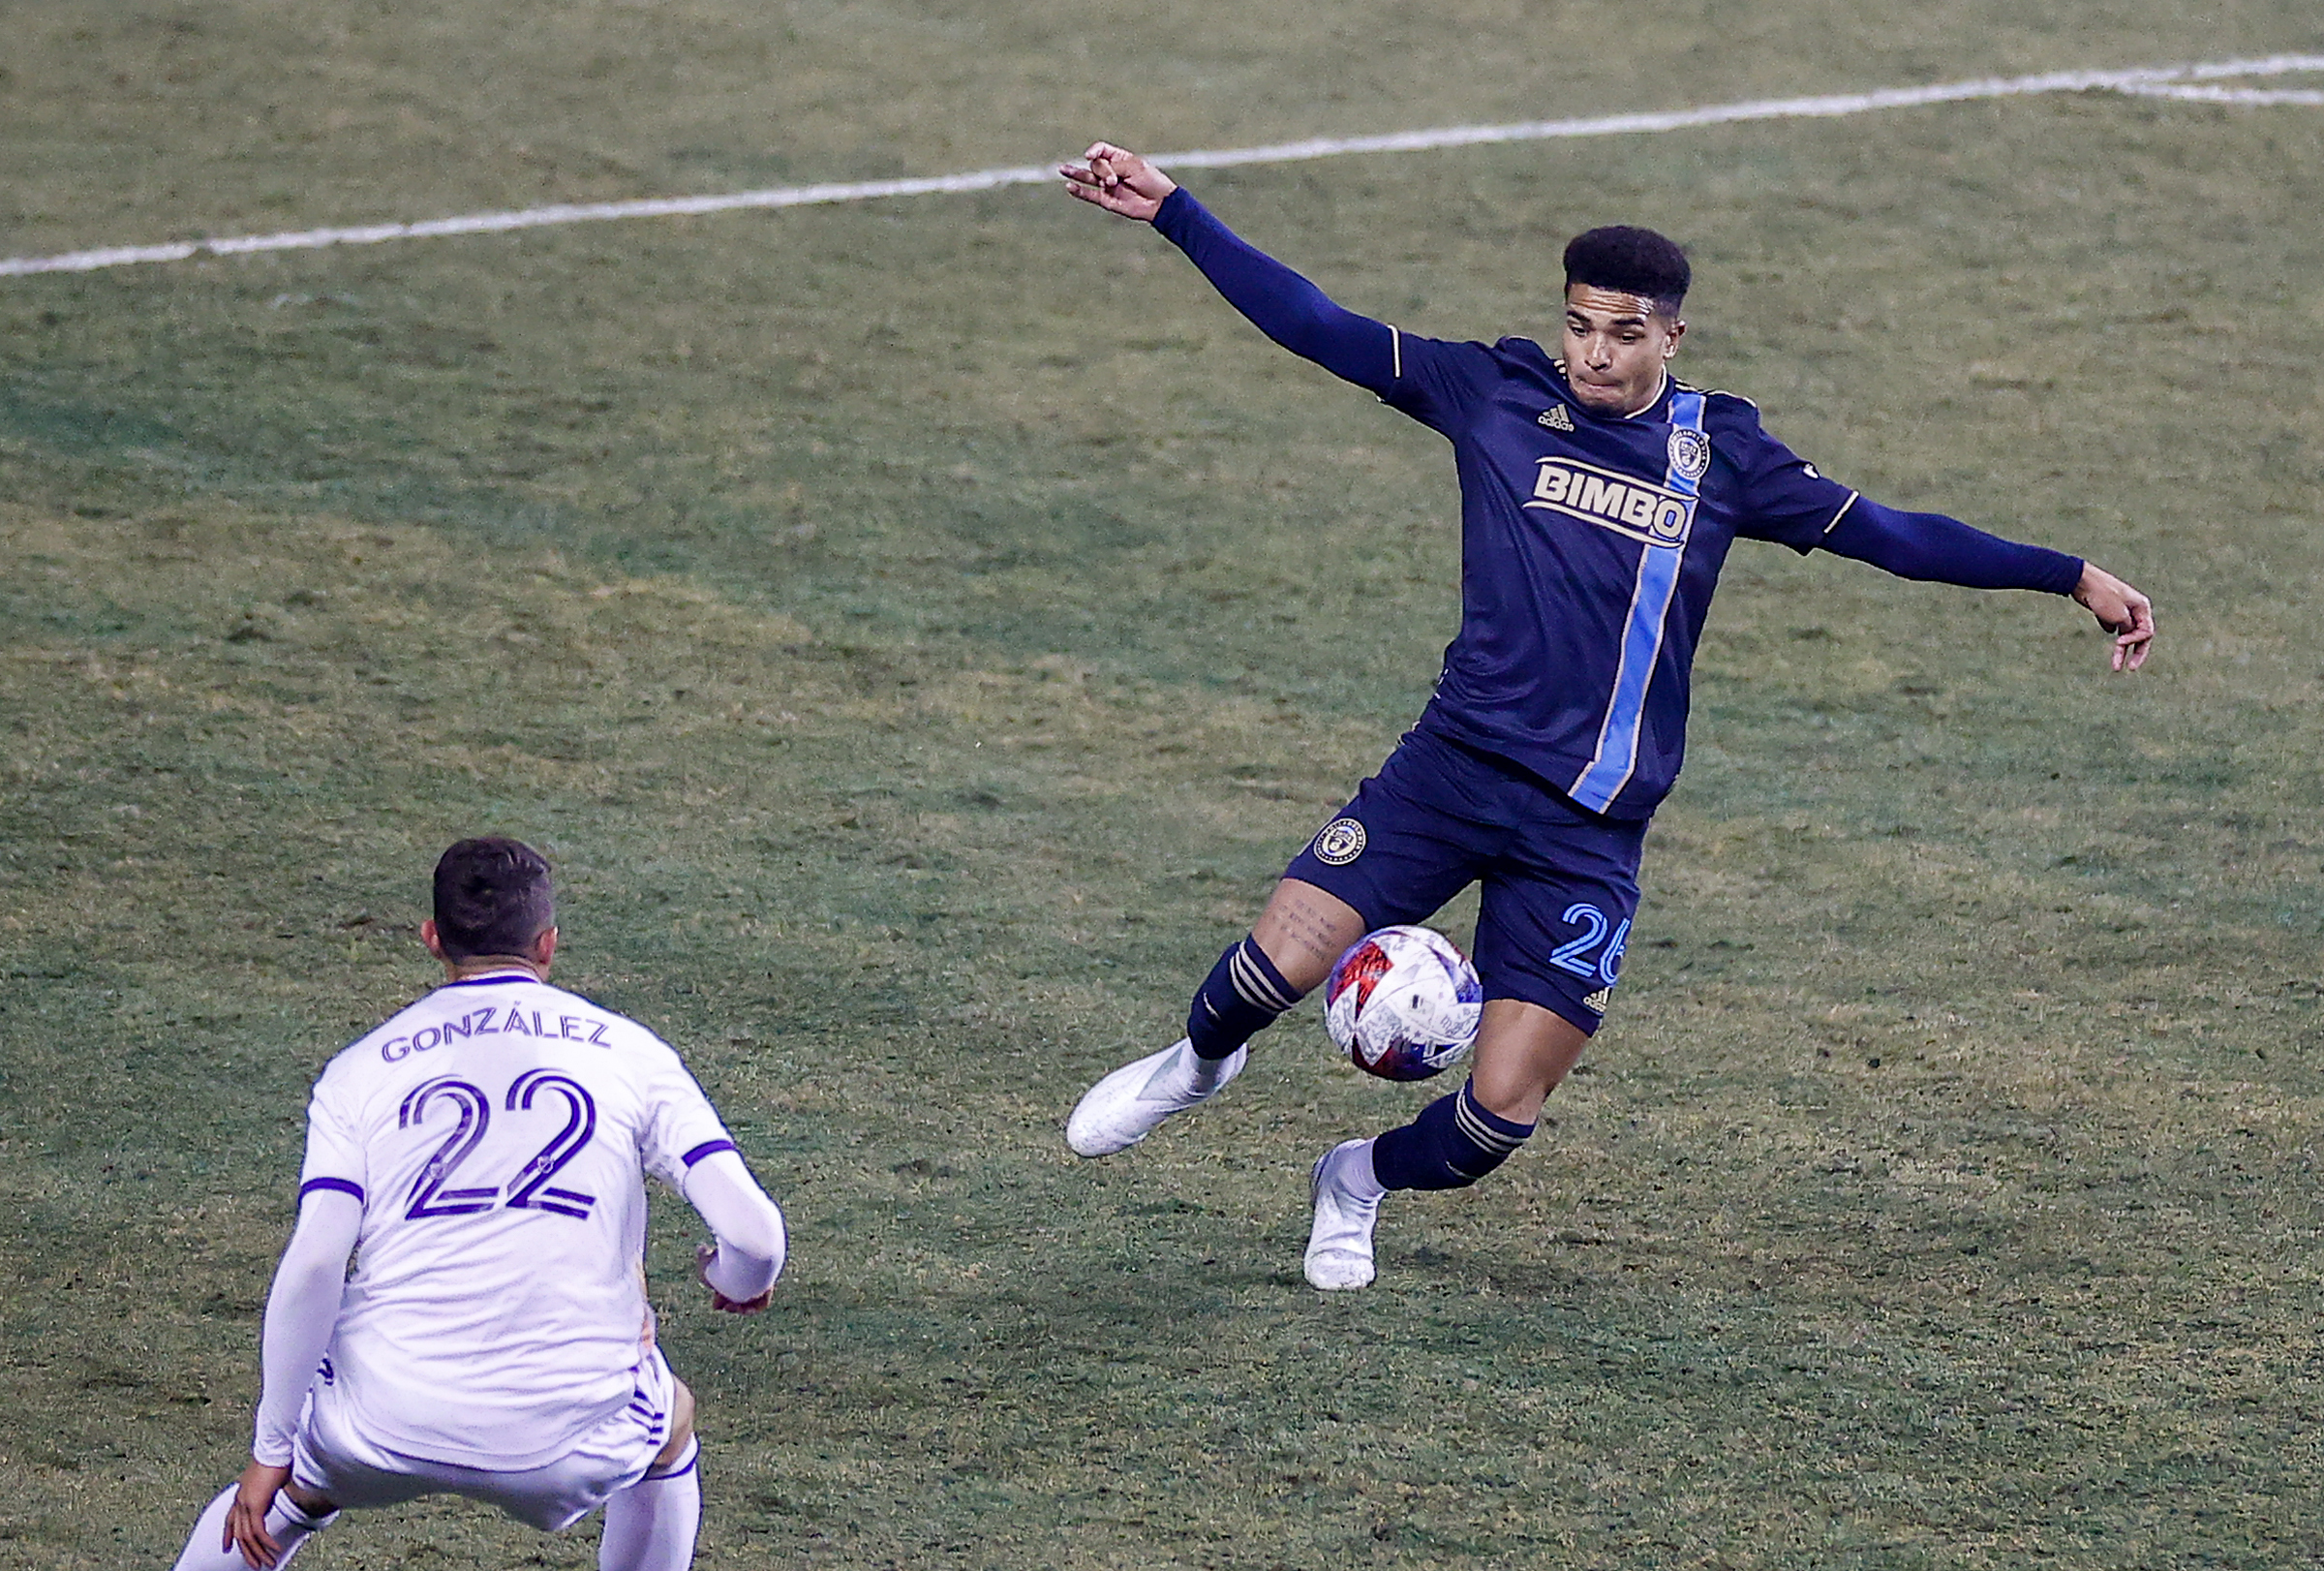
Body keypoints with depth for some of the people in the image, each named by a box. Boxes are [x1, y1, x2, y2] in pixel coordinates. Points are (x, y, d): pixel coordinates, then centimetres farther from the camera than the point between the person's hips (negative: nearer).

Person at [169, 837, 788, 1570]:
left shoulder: (361, 1070, 7)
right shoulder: (629, 1052, 7)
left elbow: (312, 1263, -5)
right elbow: (752, 1231, -2)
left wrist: (270, 1449, 3)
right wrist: (738, 1281, 23)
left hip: (390, 1427, 1)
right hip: (574, 1439, 0)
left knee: (284, 1486, 33)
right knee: (671, 1424, 34)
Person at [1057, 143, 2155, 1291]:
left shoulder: (1720, 453, 5)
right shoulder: (1499, 397, 2)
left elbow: (1890, 535, 9)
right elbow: (1313, 326, 1)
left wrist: (2074, 578, 6)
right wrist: (1167, 208, -5)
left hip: (1591, 832, 0)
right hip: (1454, 767, 0)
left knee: (1500, 1114, -7)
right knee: (1282, 961, -17)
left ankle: (1362, 1182, 28)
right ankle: (1196, 1063, 21)